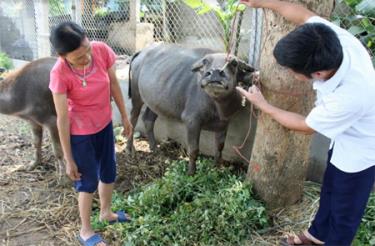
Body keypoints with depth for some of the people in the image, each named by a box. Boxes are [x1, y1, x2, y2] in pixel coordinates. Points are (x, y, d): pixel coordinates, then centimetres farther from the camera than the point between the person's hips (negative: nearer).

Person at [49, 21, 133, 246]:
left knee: (109, 171, 21)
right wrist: (68, 159, -14)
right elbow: (62, 118, -21)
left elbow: (114, 84, -2)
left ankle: (106, 212, 47)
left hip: (105, 124, 5)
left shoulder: (102, 50, -18)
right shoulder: (60, 74, -28)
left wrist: (125, 117, 5)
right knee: (89, 181, 9)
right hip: (80, 132, -5)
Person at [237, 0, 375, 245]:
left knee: (345, 211, 17)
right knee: (329, 190, 28)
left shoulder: (349, 97, -45)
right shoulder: (337, 38, -29)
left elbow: (305, 125, -24)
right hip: (346, 139, 8)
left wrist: (262, 104, -12)